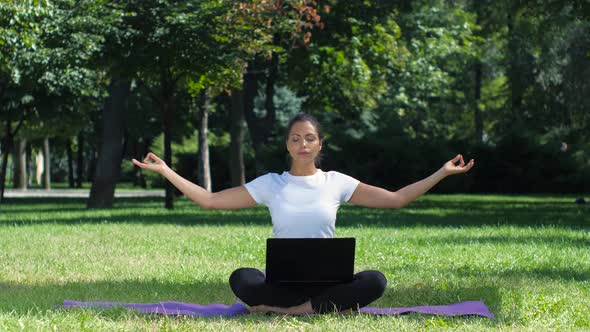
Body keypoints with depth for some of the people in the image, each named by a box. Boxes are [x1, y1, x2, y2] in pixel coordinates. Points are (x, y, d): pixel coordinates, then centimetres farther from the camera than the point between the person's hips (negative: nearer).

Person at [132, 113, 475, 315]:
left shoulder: (337, 182, 4)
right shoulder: (270, 184, 3)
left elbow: (397, 199, 6)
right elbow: (209, 200, 3)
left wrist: (442, 172, -1)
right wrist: (166, 171, -4)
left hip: (327, 280, 1)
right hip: (282, 280, -1)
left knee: (375, 281, -30)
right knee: (241, 279, -33)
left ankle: (286, 310, -25)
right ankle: (323, 307, -23)